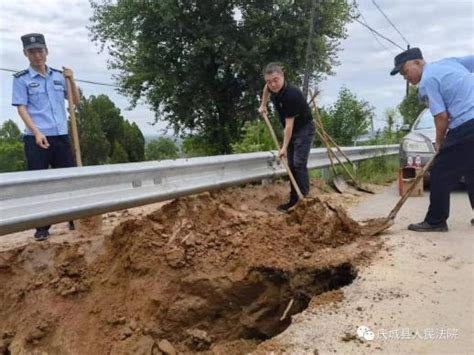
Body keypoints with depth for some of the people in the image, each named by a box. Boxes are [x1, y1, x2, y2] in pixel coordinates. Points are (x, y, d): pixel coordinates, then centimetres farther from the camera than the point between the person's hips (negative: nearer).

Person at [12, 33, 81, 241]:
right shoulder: (21, 79, 0)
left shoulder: (59, 76, 10)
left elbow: (75, 101, 15)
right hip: (36, 138, -3)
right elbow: (21, 108, -6)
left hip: (61, 136, 4)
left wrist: (71, 80, -1)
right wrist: (37, 132, -19)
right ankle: (42, 227, 10)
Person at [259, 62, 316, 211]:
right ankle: (294, 200, 15)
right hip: (292, 131, 8)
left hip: (304, 130, -8)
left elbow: (289, 124, -30)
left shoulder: (291, 94, -31)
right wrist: (263, 105, 16)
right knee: (292, 166, 9)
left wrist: (284, 147, -28)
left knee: (299, 164, -19)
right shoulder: (273, 88, -8)